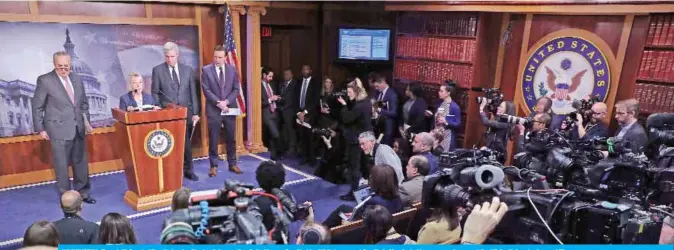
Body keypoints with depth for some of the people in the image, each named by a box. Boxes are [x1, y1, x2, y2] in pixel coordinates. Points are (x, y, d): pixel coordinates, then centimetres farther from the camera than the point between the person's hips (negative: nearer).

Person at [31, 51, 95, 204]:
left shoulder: (77, 79, 7)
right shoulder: (45, 80, -7)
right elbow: (36, 106, -3)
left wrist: (86, 121, 11)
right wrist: (40, 128, -4)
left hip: (78, 128, 5)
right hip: (59, 129, -5)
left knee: (81, 162, 12)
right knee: (61, 166, 3)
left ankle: (82, 193, 26)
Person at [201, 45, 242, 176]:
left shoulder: (233, 69, 6)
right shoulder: (206, 70, -1)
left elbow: (236, 89, 2)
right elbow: (206, 90, -7)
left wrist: (226, 102, -12)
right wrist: (218, 103, -17)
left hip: (230, 108, 2)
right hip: (213, 110, -2)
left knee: (231, 139, 9)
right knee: (213, 140, 3)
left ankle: (232, 164, 20)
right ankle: (213, 166, 12)